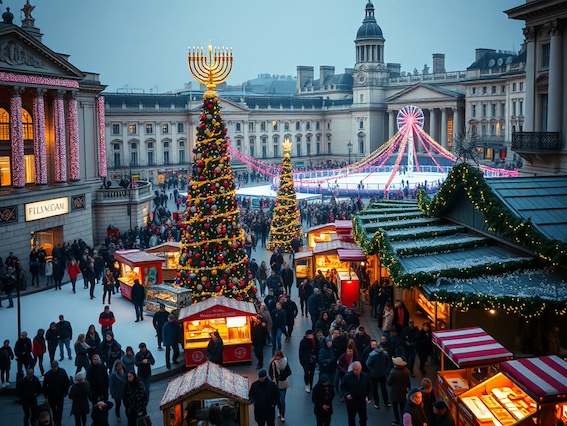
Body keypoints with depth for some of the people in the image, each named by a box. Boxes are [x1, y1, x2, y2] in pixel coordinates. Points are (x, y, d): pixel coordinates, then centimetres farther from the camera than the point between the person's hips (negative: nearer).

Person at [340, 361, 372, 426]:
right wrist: (346, 394, -17)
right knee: (351, 418, 15)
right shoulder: (347, 376, -14)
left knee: (363, 418, 14)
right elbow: (342, 387, -1)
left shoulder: (365, 376, -8)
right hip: (351, 402, -1)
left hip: (362, 402, 1)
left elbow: (369, 388, 4)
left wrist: (368, 397, -7)